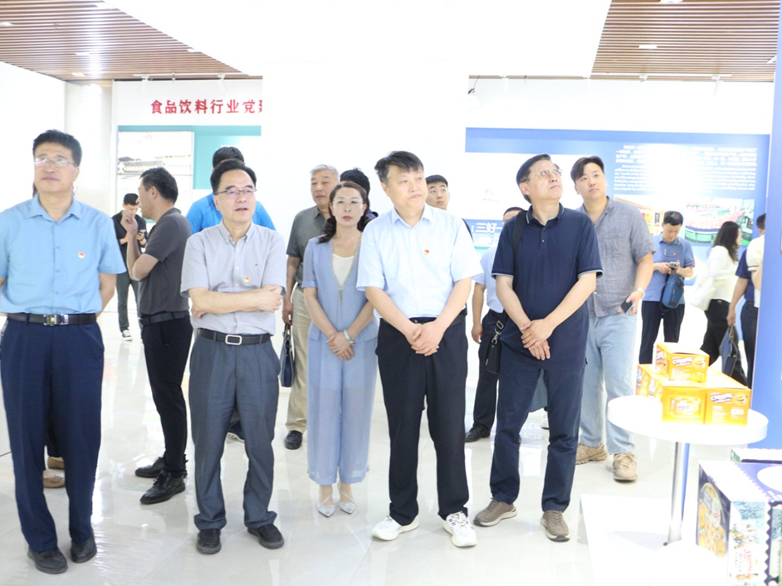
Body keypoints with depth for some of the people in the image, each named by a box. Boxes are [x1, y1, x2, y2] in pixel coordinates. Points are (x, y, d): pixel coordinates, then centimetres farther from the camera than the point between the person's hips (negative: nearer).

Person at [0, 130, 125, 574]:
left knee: (82, 436, 6)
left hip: (80, 339, 0)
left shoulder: (98, 224, 3)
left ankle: (82, 528, 25)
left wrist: (75, 319, 7)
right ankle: (40, 538, 21)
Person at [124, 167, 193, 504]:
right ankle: (171, 460, 30)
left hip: (167, 323, -11)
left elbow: (137, 271, -19)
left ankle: (174, 475, 4)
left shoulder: (171, 223, -17)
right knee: (164, 394, 17)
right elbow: (135, 270, 15)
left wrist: (135, 241, 3)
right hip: (159, 321, 11)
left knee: (168, 396, -4)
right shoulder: (166, 224, 15)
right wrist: (133, 234, 8)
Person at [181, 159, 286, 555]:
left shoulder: (272, 242, 4)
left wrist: (219, 300, -10)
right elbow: (200, 302, -10)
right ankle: (210, 521, 25)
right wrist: (254, 298, -10)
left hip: (257, 352, 0)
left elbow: (273, 299, -9)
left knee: (260, 441, 9)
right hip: (212, 351, 0)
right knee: (208, 442, 8)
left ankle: (259, 517, 27)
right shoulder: (200, 243, 3)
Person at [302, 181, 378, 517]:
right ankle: (324, 486, 17)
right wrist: (332, 336, -9)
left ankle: (347, 483, 20)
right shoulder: (316, 247, 5)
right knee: (323, 411, 4)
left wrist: (348, 335, -13)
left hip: (362, 341, -1)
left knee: (356, 412, 6)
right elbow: (309, 296, 1)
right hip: (323, 341, 1)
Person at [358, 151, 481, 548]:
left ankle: (454, 511, 19)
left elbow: (464, 281, -2)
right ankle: (402, 512, 22)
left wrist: (437, 328, -13)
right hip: (397, 334, 1)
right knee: (402, 426, 8)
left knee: (449, 424, 3)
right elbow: (373, 289, -2)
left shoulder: (451, 226, 1)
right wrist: (410, 330, -12)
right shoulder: (376, 232, 2)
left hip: (447, 332, 0)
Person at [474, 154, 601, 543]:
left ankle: (554, 508, 18)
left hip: (566, 341, -1)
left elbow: (587, 281, -6)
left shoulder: (580, 225, 0)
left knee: (564, 429, 5)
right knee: (508, 422, 7)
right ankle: (503, 498, 24)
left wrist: (548, 325, -14)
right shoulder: (514, 229, 3)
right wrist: (527, 328, -13)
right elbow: (503, 285, 0)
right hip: (520, 340, 1)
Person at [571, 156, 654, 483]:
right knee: (585, 384, 9)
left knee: (619, 385, -5)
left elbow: (645, 259, 2)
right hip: (580, 316, 3)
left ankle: (622, 452, 4)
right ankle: (592, 444, 23)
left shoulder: (629, 216, 2)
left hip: (618, 315, -2)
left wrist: (639, 290, -15)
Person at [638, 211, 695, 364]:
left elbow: (690, 272, 3)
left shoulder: (685, 245, 3)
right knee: (648, 339, 4)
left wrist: (680, 270, -19)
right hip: (652, 298, -1)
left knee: (672, 340, 8)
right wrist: (657, 266, -15)